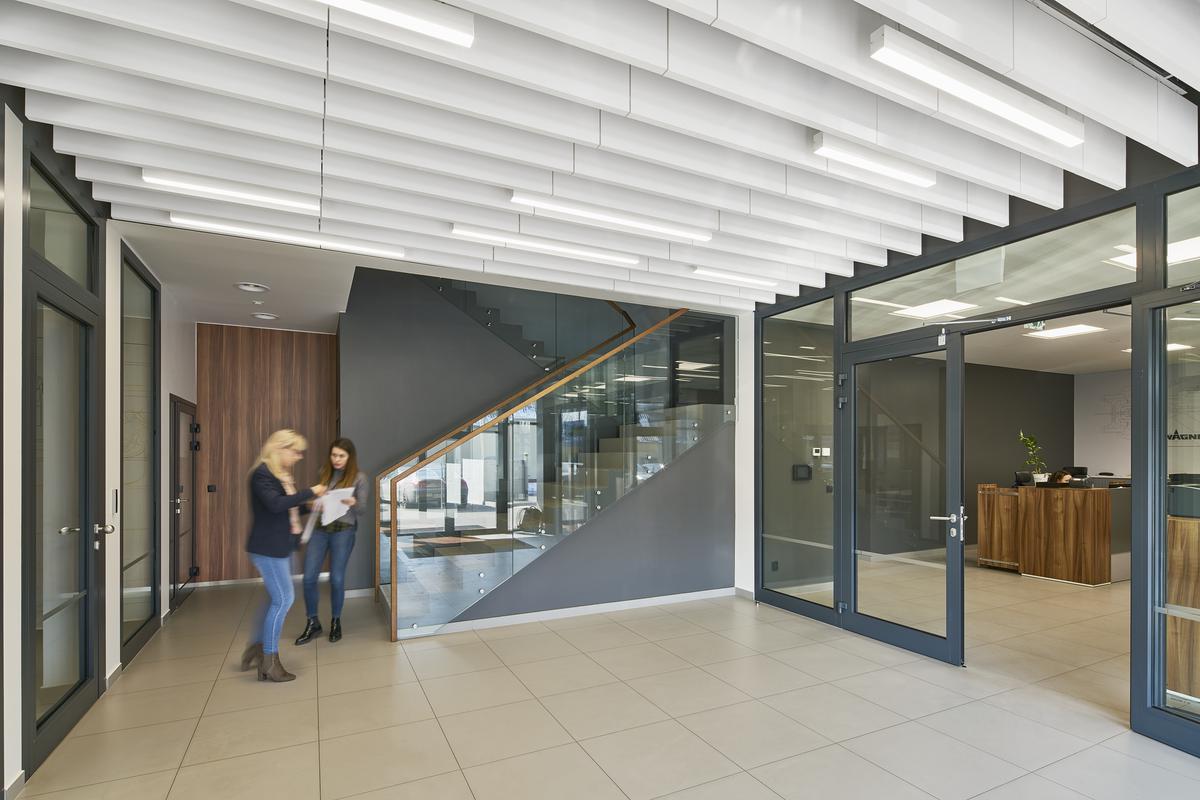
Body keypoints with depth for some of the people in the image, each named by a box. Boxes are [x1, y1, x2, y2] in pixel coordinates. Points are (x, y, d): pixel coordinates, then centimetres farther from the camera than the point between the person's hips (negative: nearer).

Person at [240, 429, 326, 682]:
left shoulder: (284, 474, 12)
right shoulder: (262, 473, -15)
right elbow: (276, 504, -29)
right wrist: (310, 492, -23)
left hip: (282, 546, 9)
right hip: (268, 547, -9)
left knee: (276, 599, 17)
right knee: (283, 599, -5)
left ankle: (255, 649, 30)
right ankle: (269, 662, 7)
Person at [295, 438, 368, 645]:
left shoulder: (359, 477, -4)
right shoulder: (324, 472, 7)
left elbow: (363, 506, -4)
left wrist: (353, 503, -26)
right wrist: (316, 505, -6)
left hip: (344, 530, -3)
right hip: (320, 528, 3)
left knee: (336, 579, 0)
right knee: (309, 578, 0)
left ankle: (336, 621, 22)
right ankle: (313, 622, 20)